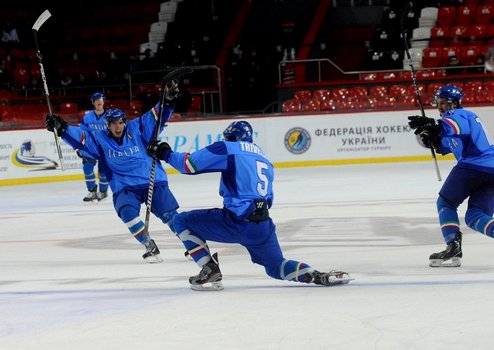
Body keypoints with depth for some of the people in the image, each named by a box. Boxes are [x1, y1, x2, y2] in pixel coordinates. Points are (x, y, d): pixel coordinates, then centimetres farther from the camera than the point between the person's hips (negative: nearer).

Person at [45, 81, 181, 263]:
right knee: (127, 212, -26)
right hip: (124, 188, 1)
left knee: (169, 214, -8)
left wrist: (168, 100, -19)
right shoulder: (99, 139, 2)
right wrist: (61, 128, -23)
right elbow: (79, 136, -7)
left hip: (153, 181, -1)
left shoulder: (137, 129, 0)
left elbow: (156, 116, -4)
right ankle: (150, 247, -9)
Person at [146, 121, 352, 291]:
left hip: (237, 222, -7)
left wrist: (165, 154, 15)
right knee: (277, 267, 26)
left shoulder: (227, 149, 3)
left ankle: (210, 271, 1)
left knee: (182, 222, 9)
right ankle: (319, 276, 1)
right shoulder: (265, 161, 25)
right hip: (263, 227, 7)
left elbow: (189, 164, -2)